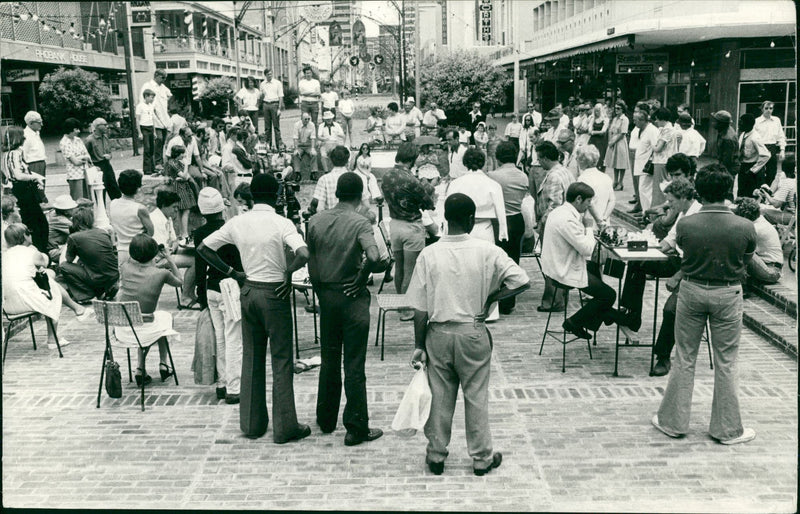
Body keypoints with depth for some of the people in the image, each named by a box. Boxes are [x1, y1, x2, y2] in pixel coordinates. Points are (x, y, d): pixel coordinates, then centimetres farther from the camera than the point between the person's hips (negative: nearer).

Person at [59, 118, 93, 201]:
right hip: (74, 175, -7)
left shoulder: (78, 140, 12)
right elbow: (75, 161, -14)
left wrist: (80, 158, -8)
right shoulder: (64, 143, -9)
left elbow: (88, 157, 10)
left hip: (84, 174, 7)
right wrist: (84, 157, 1)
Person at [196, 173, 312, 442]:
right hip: (274, 293, -5)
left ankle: (252, 423, 21)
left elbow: (203, 248, 8)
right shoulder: (281, 223, -13)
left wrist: (232, 272, 8)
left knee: (251, 357, 14)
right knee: (282, 360, 3)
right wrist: (288, 272, -11)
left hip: (248, 290, 5)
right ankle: (285, 427, 8)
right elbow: (303, 254, -28)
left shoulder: (237, 222, 2)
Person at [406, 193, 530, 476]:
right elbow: (522, 281, -13)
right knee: (476, 396, 11)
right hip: (473, 334, -1)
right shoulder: (487, 251, -10)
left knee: (440, 396, 13)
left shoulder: (429, 254, -8)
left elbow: (420, 309, -6)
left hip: (438, 334, 1)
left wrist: (418, 346, 1)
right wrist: (490, 299, -2)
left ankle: (436, 456, 24)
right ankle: (482, 458, 23)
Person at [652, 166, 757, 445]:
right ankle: (727, 428, 21)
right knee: (725, 362, 10)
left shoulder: (685, 225, -16)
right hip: (727, 294, 0)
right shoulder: (745, 227, -15)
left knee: (684, 358, 13)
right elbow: (746, 259, 0)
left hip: (692, 291, 1)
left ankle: (673, 421, 22)